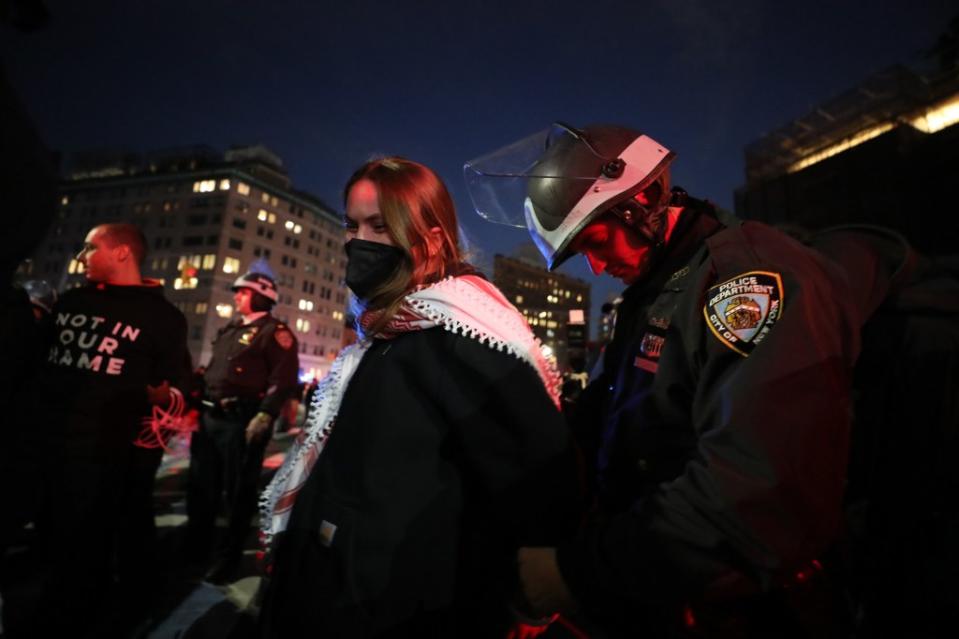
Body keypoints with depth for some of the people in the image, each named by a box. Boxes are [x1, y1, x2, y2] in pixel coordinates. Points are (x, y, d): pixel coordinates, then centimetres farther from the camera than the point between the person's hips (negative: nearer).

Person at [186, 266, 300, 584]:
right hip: (209, 416, 9)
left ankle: (228, 558, 19)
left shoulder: (274, 331, -9)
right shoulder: (230, 330, 19)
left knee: (238, 492, 3)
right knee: (201, 485, 19)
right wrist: (197, 404, 20)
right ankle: (195, 547, 37)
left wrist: (265, 416, -25)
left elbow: (284, 379, -18)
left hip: (240, 422, -9)